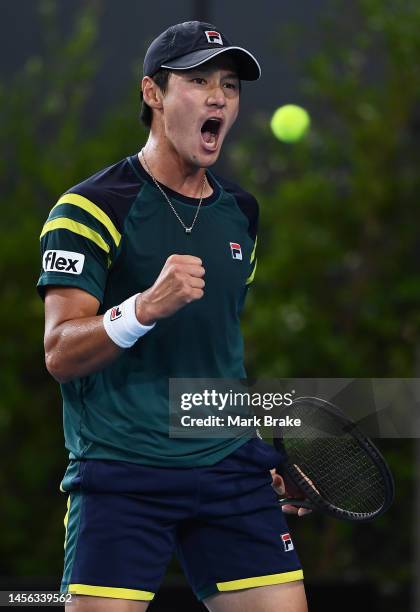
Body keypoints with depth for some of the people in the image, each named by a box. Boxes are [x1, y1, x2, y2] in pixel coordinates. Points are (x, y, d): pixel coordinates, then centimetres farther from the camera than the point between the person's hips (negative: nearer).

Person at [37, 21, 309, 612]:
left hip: (231, 469, 5)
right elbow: (60, 353, -13)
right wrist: (147, 307, -29)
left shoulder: (241, 212, 14)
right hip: (120, 474, -5)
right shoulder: (91, 208, -5)